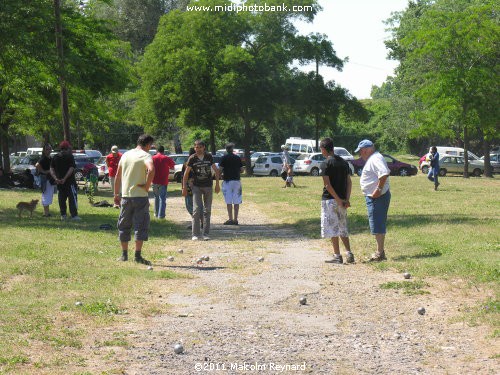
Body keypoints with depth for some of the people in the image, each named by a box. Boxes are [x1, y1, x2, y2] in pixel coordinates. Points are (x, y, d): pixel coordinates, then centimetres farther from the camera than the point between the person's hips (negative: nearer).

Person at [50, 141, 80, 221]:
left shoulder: (55, 157, 9)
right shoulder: (69, 156, -8)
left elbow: (51, 169, 5)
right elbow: (71, 169, -17)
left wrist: (55, 178, -3)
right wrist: (65, 178, -18)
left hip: (59, 181, 5)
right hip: (69, 181, -5)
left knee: (62, 199, 11)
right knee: (72, 198, -2)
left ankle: (63, 215, 12)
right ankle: (74, 215, -6)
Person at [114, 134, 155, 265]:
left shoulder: (126, 155, 11)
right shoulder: (146, 156, -8)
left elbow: (117, 176, 14)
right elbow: (151, 170, -29)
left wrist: (116, 194, 20)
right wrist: (147, 186, -17)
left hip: (125, 196, 5)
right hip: (140, 196, -5)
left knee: (124, 225, 15)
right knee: (141, 226, 0)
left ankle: (124, 254, 19)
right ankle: (138, 255, -6)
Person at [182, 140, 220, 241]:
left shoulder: (209, 157, 0)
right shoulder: (192, 158, -4)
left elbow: (216, 170, 8)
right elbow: (186, 173, 0)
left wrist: (217, 184, 4)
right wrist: (184, 188, -3)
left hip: (208, 186, 2)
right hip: (196, 186, -2)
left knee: (207, 211, 4)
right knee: (196, 210, -9)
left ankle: (206, 234, 9)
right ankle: (195, 234, -6)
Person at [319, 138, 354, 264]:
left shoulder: (326, 163, -10)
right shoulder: (343, 162, 11)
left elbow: (327, 184, -17)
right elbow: (349, 182, 7)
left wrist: (338, 199, -14)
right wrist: (346, 199, 1)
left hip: (330, 200, -7)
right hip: (342, 200, 7)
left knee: (332, 228, -1)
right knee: (343, 228, 15)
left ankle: (337, 256, -1)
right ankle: (349, 254, 8)